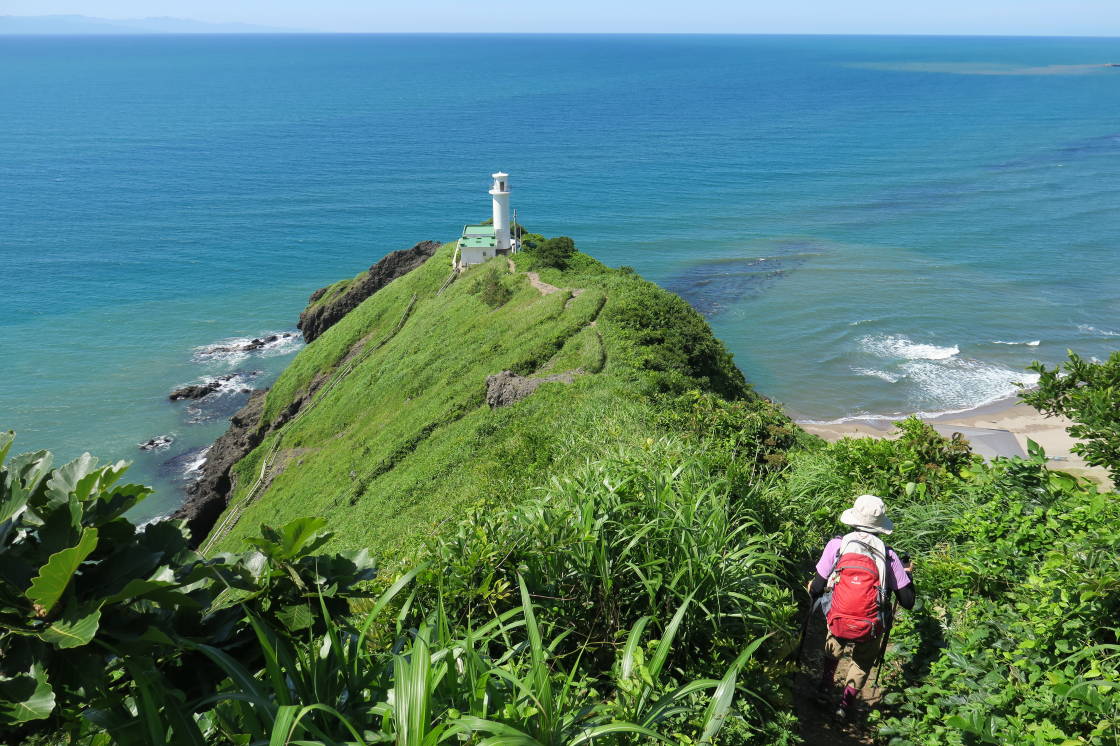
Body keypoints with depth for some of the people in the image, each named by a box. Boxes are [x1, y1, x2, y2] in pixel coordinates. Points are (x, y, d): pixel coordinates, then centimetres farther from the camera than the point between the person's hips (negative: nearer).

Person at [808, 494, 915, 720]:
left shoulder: (837, 545, -10)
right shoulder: (889, 555, -7)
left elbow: (817, 587, -7)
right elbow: (907, 601, -2)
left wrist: (812, 588, 17)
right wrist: (907, 573, 15)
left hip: (837, 624, 0)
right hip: (871, 631, 0)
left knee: (833, 651, 36)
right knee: (862, 662, 31)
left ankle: (825, 688, 44)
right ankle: (845, 706, 27)